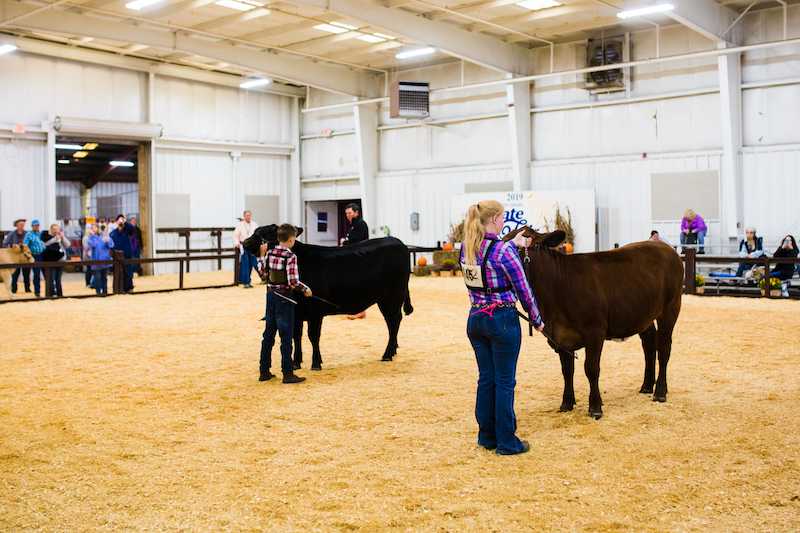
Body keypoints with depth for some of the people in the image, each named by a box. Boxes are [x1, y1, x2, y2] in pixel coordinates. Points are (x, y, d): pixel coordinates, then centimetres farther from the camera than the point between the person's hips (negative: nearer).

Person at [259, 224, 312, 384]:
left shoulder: (270, 253, 3)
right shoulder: (291, 257, -16)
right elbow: (293, 282, -21)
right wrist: (306, 289, -6)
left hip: (271, 296, 7)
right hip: (285, 299, -6)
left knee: (268, 335, 13)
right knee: (286, 337, 0)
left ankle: (264, 371, 19)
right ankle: (288, 374, 4)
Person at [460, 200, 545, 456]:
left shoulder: (466, 248, 3)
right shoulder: (504, 251, -17)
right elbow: (523, 290, -10)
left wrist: (513, 244, 34)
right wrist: (537, 320, 2)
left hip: (476, 319, 7)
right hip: (502, 320, -6)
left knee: (486, 378, 16)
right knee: (505, 382, 3)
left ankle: (487, 436, 24)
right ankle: (506, 442, 11)